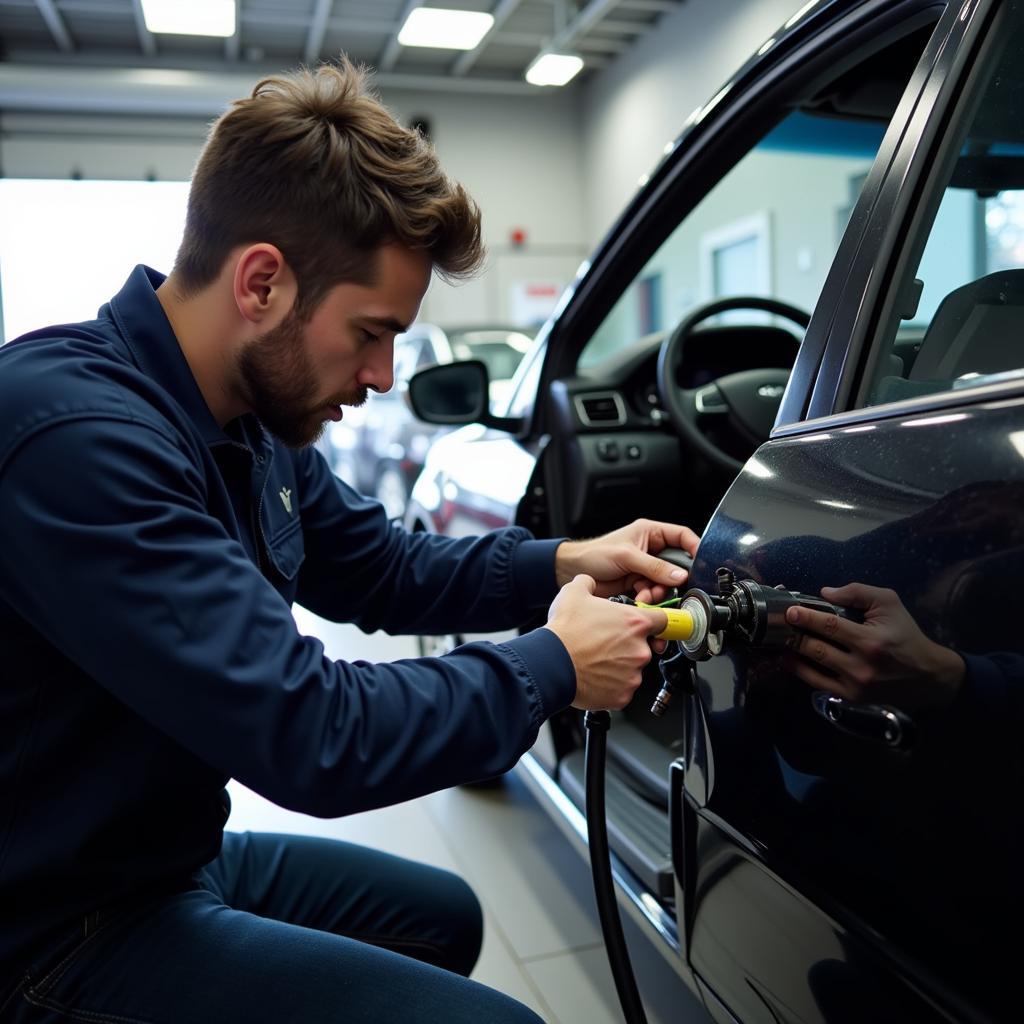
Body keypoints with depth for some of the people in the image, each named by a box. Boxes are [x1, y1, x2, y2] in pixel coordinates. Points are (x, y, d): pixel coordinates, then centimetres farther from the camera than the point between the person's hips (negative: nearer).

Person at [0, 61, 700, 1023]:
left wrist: (560, 562, -5)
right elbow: (310, 735, -33)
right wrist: (551, 665, -20)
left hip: (176, 854, 9)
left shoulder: (255, 417, -2)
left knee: (443, 916, 23)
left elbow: (384, 568, 10)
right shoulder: (80, 435, -31)